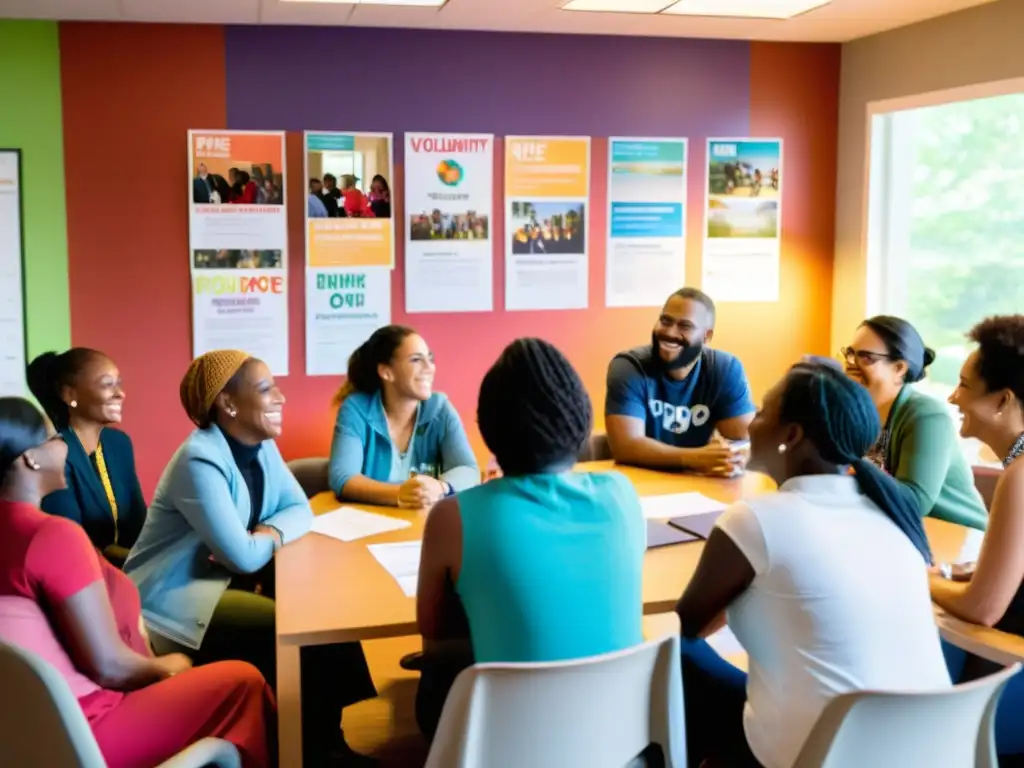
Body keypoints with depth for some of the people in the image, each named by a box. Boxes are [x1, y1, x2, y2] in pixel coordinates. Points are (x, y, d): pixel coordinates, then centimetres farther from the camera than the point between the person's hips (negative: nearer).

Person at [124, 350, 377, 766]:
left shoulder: (262, 447, 3)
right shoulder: (200, 462, -25)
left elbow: (299, 510, 5)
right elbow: (244, 557, -26)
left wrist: (270, 531, -16)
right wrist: (268, 538, -4)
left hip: (220, 580, 8)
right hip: (172, 600, -8)